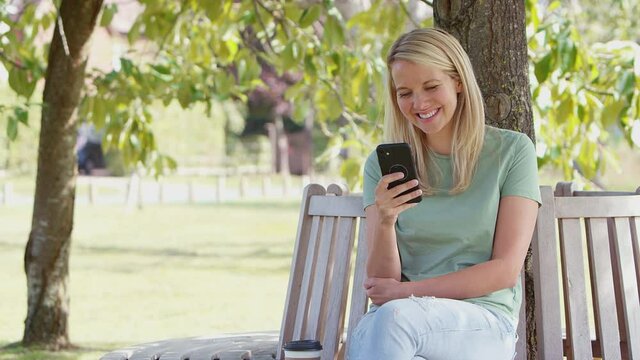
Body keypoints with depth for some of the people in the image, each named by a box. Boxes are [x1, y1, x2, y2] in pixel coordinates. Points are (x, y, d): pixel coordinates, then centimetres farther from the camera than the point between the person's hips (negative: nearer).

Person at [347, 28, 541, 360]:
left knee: (391, 318, -36)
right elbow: (381, 282, 6)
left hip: (486, 322, -2)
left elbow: (506, 270, -2)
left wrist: (407, 291, -9)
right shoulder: (383, 164, 11)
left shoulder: (511, 151, 5)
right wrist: (385, 223, -14)